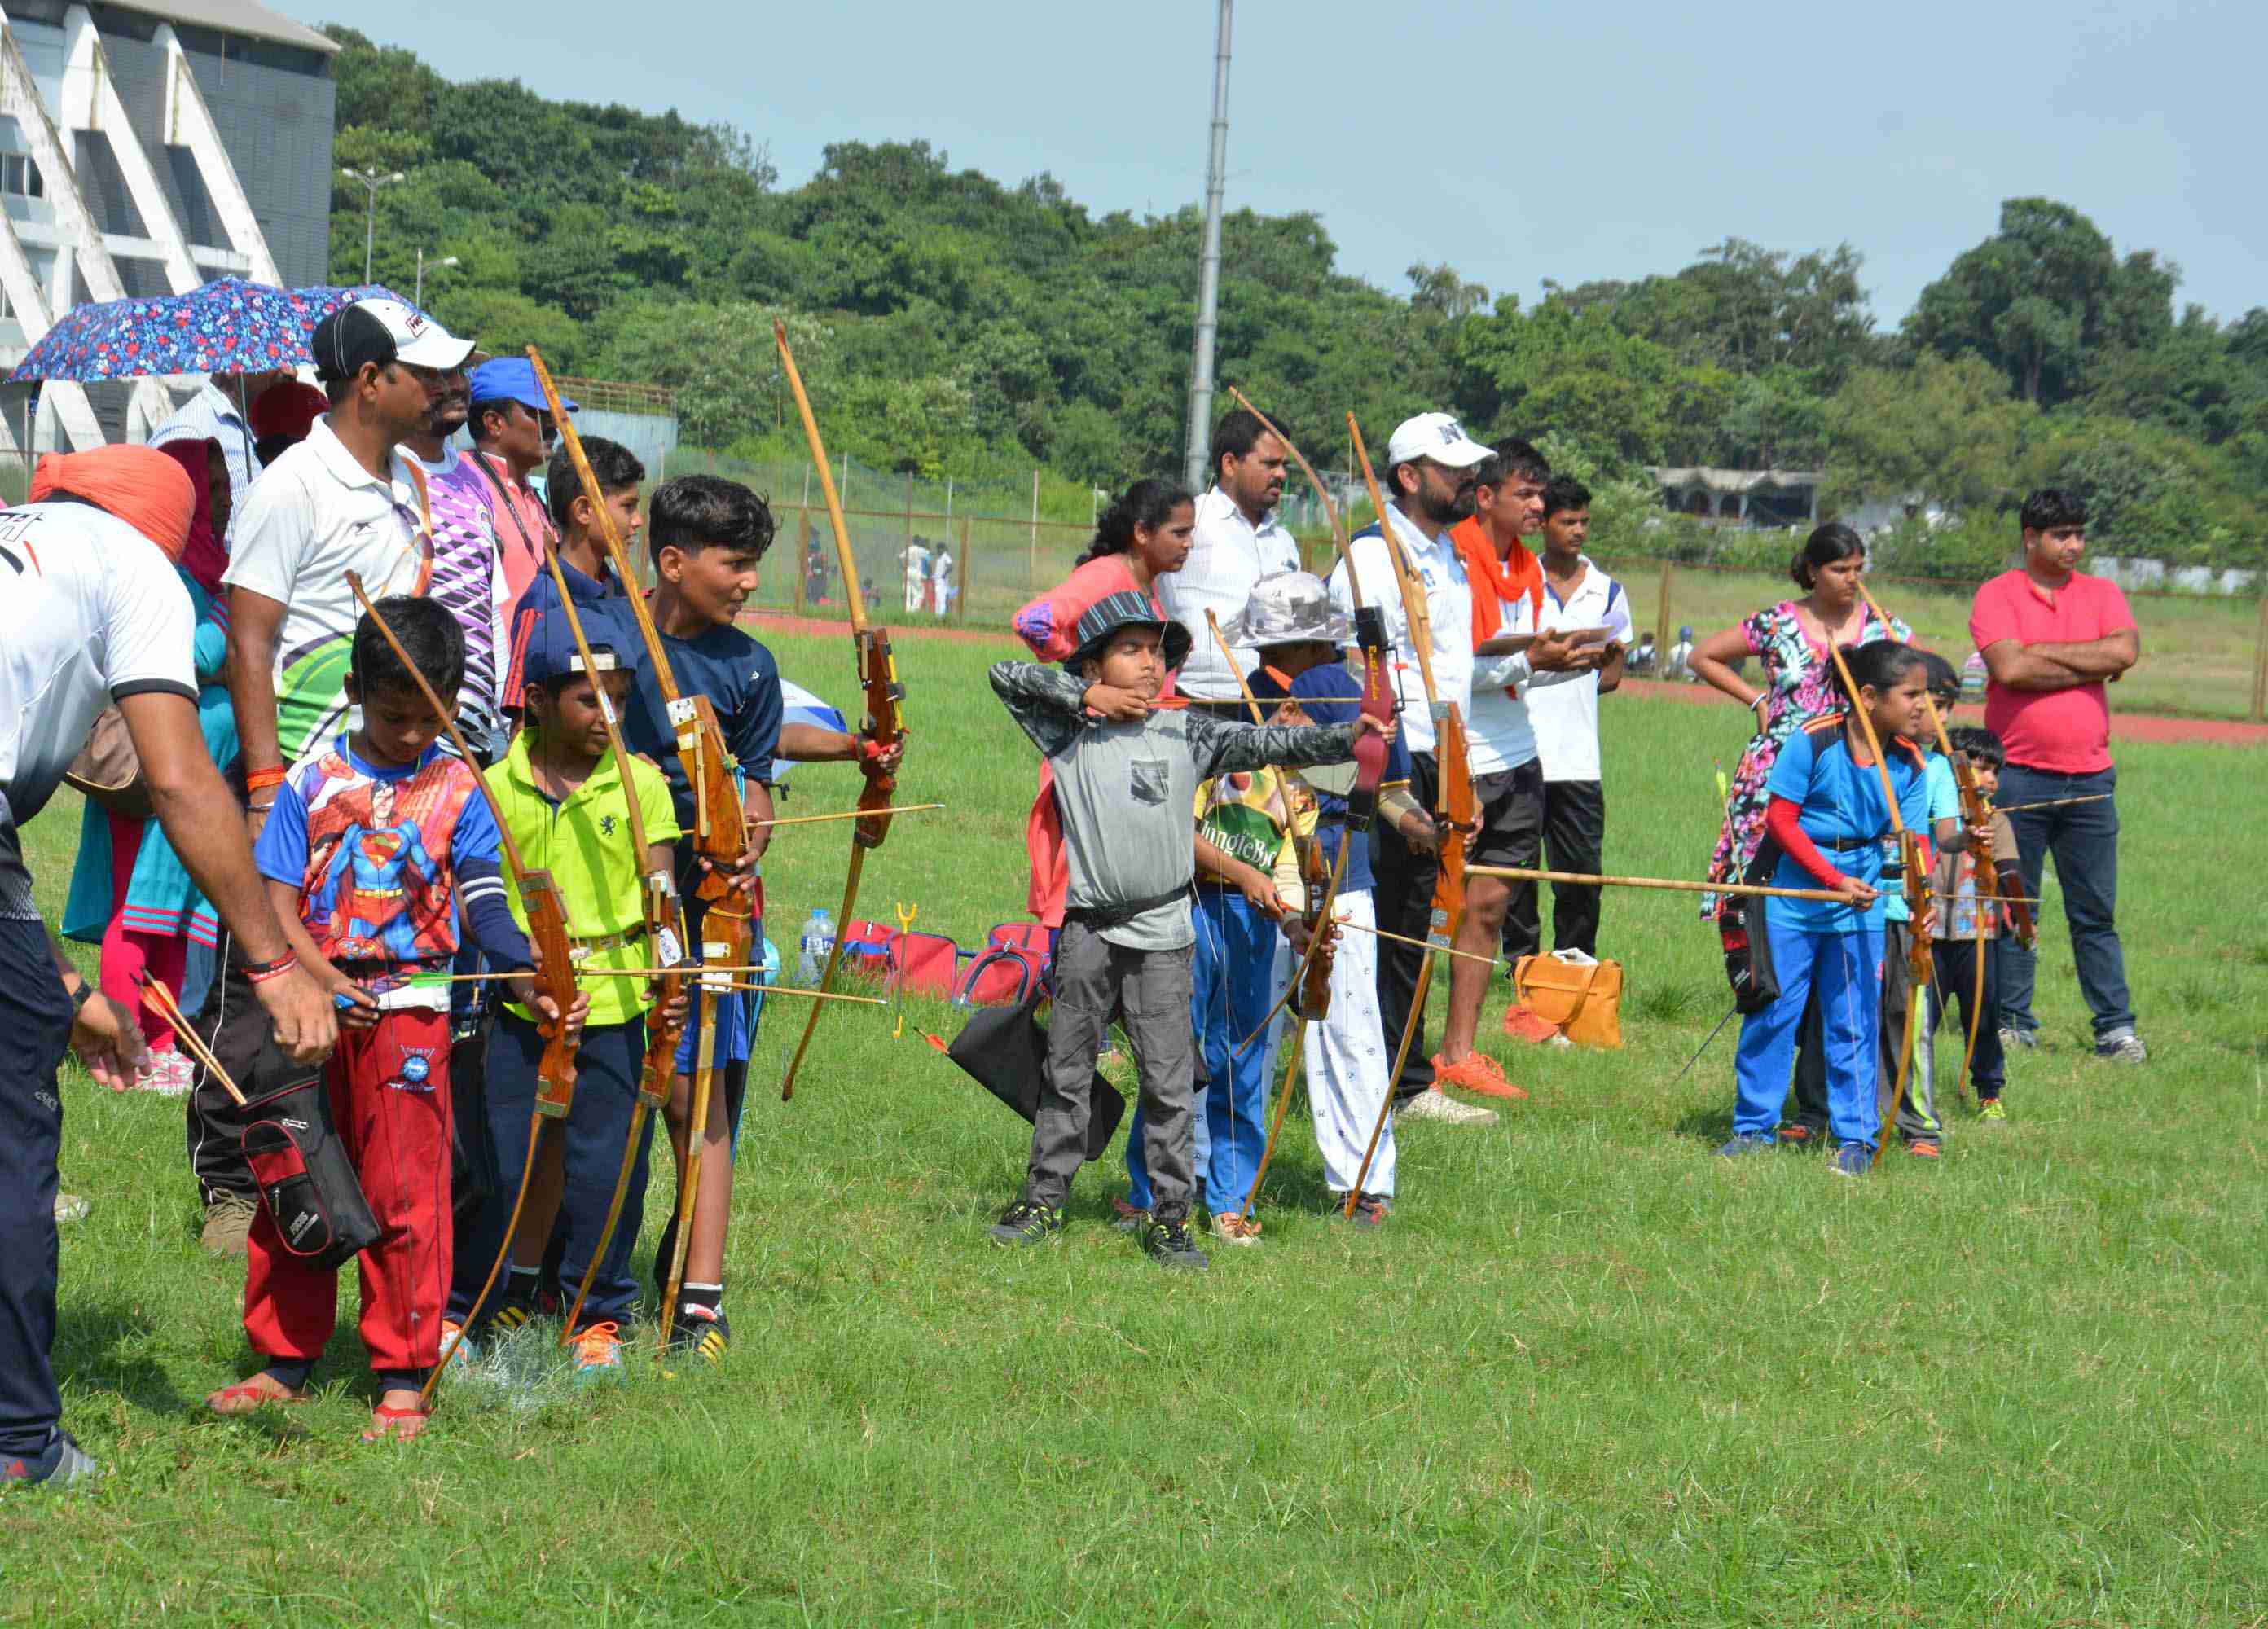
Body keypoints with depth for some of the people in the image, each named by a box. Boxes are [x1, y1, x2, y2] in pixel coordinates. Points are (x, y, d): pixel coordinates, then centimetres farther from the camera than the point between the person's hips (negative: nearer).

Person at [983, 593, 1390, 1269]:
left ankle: (1170, 1218, 6)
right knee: (1067, 1072, 10)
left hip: (1162, 935, 0)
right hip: (1088, 928, 0)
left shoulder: (1188, 732, 2)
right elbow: (1006, 675, -2)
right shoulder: (1069, 732, 1)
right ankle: (1044, 1202, 20)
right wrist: (1087, 696, -10)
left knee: (1169, 1081, 0)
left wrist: (1347, 738, -21)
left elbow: (1266, 744, -7)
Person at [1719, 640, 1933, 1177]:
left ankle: (1856, 1138, 12)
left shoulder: (1909, 765, -3)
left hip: (1862, 907, 3)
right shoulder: (1813, 743, -15)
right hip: (1793, 894, -3)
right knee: (1773, 1010, 5)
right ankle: (1753, 1127, 18)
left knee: (1854, 1023, 4)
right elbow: (1780, 818, -13)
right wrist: (1835, 880, -18)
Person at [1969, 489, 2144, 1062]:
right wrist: (2092, 666, -8)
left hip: (2089, 778, 2)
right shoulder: (1997, 596, 1)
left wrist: (2041, 651, -9)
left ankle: (2116, 1027, 4)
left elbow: (2125, 650, -8)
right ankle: (2012, 1022, 11)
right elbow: (2010, 668, -15)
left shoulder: (2101, 594, 11)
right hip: (2018, 776, -2)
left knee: (2096, 913, 3)